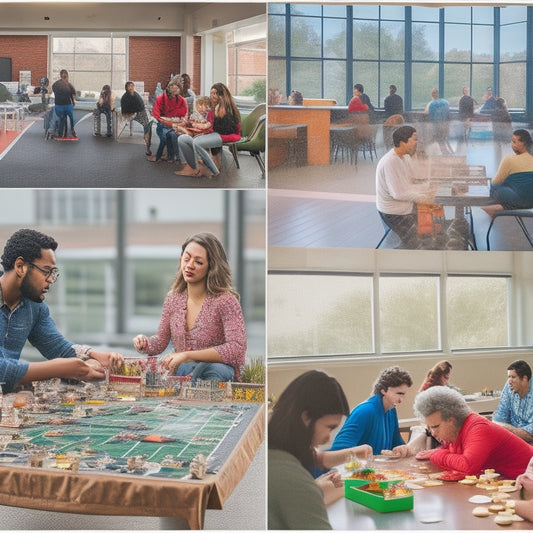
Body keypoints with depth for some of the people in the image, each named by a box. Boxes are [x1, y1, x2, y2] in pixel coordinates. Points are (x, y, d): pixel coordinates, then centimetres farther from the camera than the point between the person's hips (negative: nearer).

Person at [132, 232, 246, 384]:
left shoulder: (225, 300, -11)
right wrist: (144, 343, -9)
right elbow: (161, 340, 17)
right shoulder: (173, 298, 7)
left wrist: (187, 355, -27)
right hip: (180, 374, 5)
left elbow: (237, 349, -21)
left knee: (217, 370, -39)